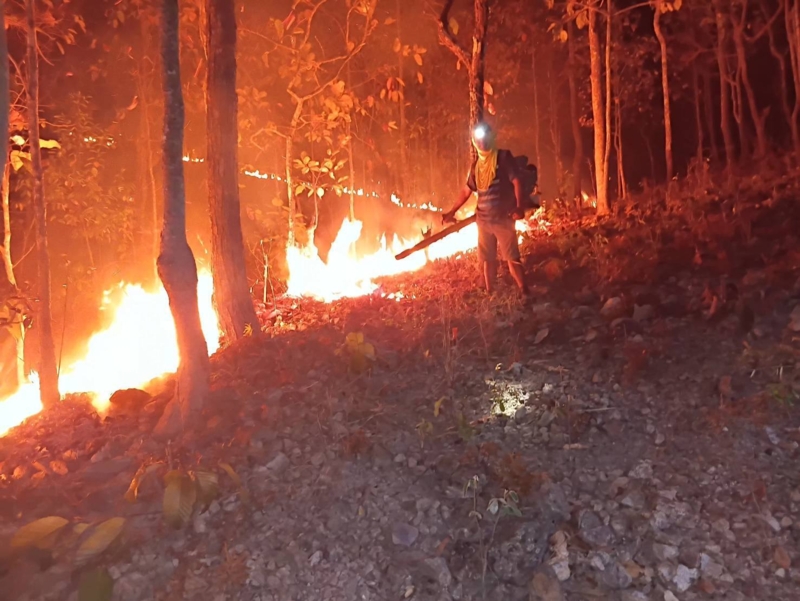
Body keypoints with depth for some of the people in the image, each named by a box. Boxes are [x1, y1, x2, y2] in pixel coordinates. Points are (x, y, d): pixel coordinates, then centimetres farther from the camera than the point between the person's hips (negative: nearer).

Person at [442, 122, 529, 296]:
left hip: (503, 218, -6)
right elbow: (467, 190, 20)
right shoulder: (476, 165, 12)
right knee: (487, 258, 12)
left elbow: (517, 181, -13)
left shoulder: (504, 157, -5)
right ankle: (490, 293, 23)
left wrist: (519, 207, -27)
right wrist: (452, 212, 19)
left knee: (512, 257, -6)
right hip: (483, 219, 6)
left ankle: (525, 293, 3)